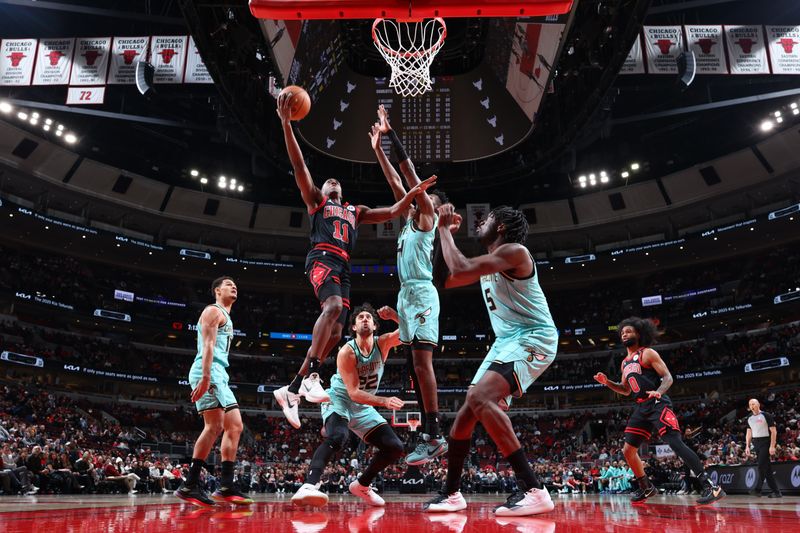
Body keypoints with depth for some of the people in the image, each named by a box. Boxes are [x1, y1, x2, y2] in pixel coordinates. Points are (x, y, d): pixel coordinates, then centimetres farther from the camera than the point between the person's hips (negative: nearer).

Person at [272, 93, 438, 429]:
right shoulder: (315, 199, 22)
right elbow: (299, 166, 10)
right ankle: (312, 376, -32)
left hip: (342, 267, 5)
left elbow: (392, 213, 28)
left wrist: (414, 193, 12)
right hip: (321, 259, -5)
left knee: (335, 333, -5)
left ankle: (291, 390, 0)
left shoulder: (356, 211, 34)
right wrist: (286, 124, 0)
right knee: (334, 306, -34)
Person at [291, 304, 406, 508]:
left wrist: (395, 316, -31)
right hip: (338, 401, -5)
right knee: (337, 437, -38)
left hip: (363, 407, 6)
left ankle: (361, 485, 15)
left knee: (395, 448, -4)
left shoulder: (382, 343, -7)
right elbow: (354, 393, -26)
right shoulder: (346, 353, -21)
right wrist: (385, 401, -38)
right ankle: (309, 486, -47)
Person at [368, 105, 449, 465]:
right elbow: (396, 181, 24)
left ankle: (434, 437, -15)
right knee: (416, 365, 7)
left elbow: (410, 173, -4)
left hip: (421, 294, -9)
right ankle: (429, 435, 11)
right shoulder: (410, 218, 22)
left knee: (422, 361, -16)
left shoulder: (427, 216, 1)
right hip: (407, 294, 9)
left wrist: (391, 133, -1)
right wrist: (378, 148, 24)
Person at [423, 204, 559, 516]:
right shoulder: (488, 264, 17)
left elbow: (460, 270, -26)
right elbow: (448, 280, 21)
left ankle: (533, 490, -28)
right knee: (469, 408, 8)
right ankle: (451, 493, 18)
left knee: (481, 399, -29)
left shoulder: (515, 251, -14)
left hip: (533, 338, -10)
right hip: (507, 341, 10)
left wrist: (445, 228, -12)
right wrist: (445, 233, 16)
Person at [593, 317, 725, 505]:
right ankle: (647, 488, 23)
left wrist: (658, 392, -31)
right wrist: (607, 382, 11)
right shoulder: (625, 362, 19)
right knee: (628, 450, 8)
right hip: (641, 408, 8)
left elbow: (668, 377, -11)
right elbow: (626, 390, 26)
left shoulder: (647, 353, -4)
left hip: (657, 405, -8)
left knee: (676, 444, -21)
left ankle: (711, 486, -18)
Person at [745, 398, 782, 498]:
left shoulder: (766, 416, -6)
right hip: (756, 444, 6)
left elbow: (773, 431, -9)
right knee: (767, 468, 8)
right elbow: (749, 434, 16)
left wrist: (772, 446, -16)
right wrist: (747, 446, 7)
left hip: (765, 443, -6)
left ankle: (757, 490, -13)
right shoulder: (750, 419, 13)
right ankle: (776, 492, 12)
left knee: (762, 466, -13)